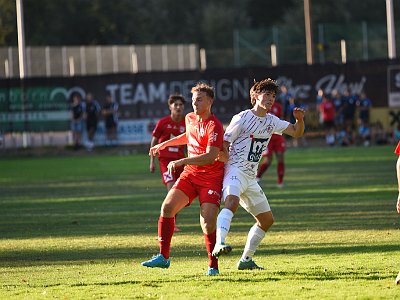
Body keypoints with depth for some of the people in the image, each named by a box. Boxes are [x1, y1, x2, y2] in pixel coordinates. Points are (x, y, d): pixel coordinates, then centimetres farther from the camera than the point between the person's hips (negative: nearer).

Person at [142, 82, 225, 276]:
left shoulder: (214, 126, -17)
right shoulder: (190, 119, 8)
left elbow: (211, 157, -28)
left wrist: (181, 161, -32)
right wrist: (164, 144, 32)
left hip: (211, 178, -7)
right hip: (190, 174, 7)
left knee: (208, 225, -16)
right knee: (167, 207, -10)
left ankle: (213, 266, -1)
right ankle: (163, 257, -2)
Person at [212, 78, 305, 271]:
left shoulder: (272, 121, 13)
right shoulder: (242, 119, -7)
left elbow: (296, 133, 13)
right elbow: (223, 144, -5)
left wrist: (299, 119, -6)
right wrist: (225, 157, -23)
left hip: (250, 177, 8)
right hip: (235, 170, -8)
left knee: (267, 219, 12)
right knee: (232, 202, -37)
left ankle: (246, 260, 22)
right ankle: (219, 244, -56)